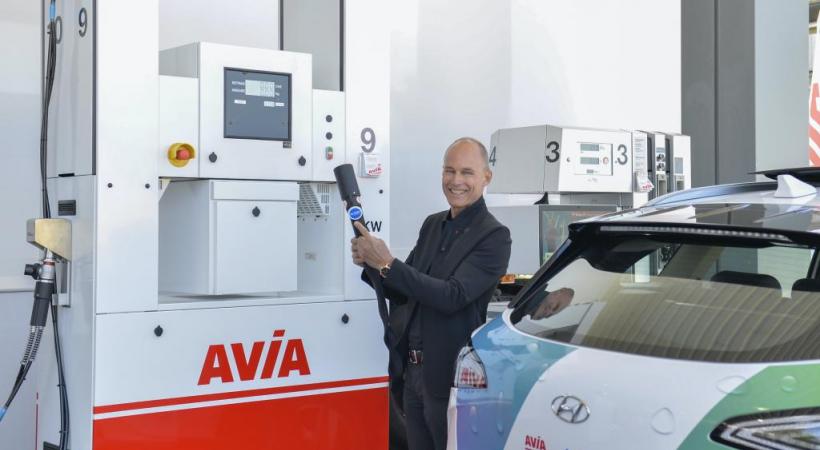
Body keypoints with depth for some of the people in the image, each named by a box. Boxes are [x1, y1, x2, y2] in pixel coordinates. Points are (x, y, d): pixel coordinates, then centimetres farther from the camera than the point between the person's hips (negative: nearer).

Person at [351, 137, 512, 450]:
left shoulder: (494, 236, -12)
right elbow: (405, 292, 14)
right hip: (411, 371, 7)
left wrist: (388, 265, -24)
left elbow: (453, 296, -22)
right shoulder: (432, 225, 10)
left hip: (451, 377, -7)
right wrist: (370, 265, -5)